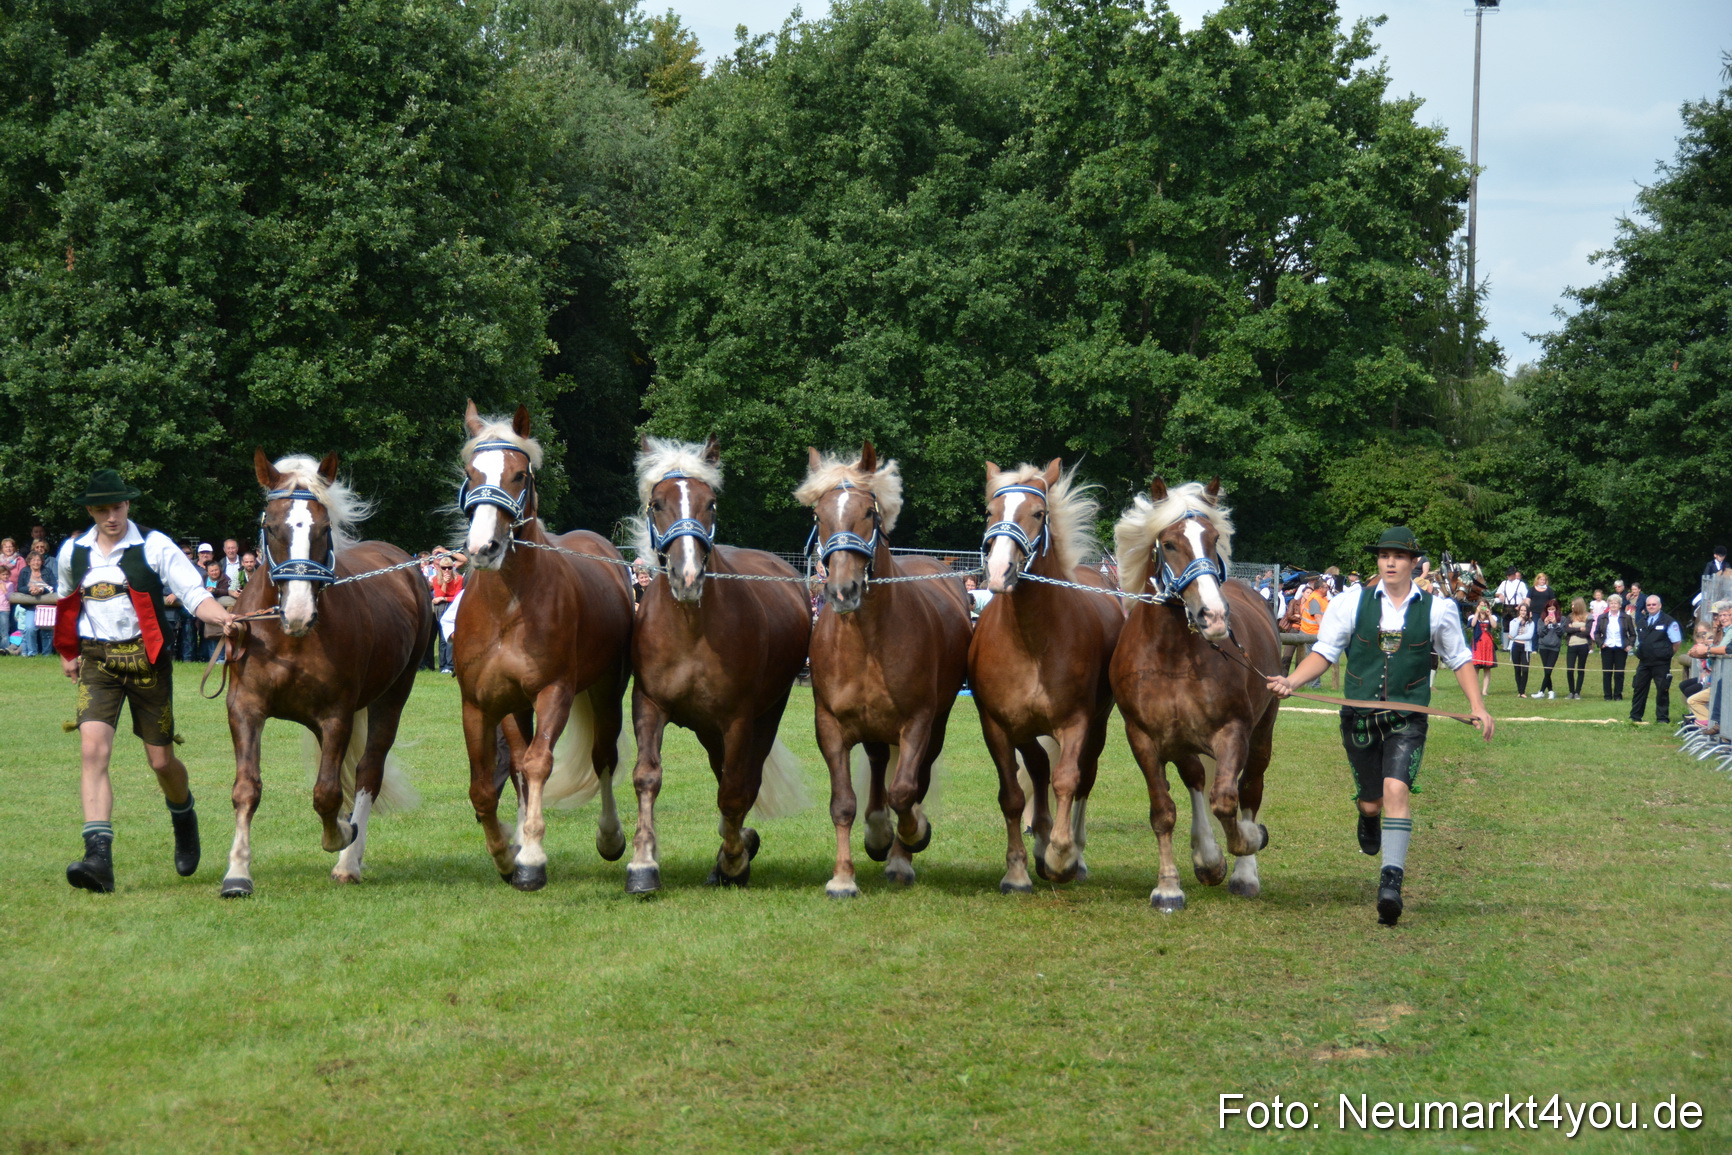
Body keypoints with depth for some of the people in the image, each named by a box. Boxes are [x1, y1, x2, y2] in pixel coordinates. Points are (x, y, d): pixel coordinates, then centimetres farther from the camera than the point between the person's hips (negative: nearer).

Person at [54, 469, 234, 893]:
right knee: (93, 750, -18)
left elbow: (193, 592, -14)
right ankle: (99, 857, -24)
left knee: (161, 760, 6)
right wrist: (66, 654, 23)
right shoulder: (72, 553, 7)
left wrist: (221, 616, -32)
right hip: (96, 662, 2)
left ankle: (184, 819, 41)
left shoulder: (153, 547, -5)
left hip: (146, 658, -2)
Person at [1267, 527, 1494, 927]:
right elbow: (1324, 652, 2)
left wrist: (1478, 707, 3)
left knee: (1396, 789, -22)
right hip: (1359, 717, 2)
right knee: (1371, 800, 11)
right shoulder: (1350, 605, 0)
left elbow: (1459, 660, 12)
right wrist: (1292, 682, -15)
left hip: (1408, 719, -2)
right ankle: (1369, 819, 51)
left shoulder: (1438, 610, 1)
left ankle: (1391, 880, -25)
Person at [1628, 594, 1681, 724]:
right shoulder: (1641, 623, 14)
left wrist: (1668, 654, -1)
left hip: (1661, 663, -5)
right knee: (1638, 688, 6)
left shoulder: (1668, 622, -5)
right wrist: (1640, 653, 13)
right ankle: (1635, 717, 13)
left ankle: (1662, 718, 6)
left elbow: (1677, 642, -5)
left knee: (1662, 690, -1)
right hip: (1644, 662, 5)